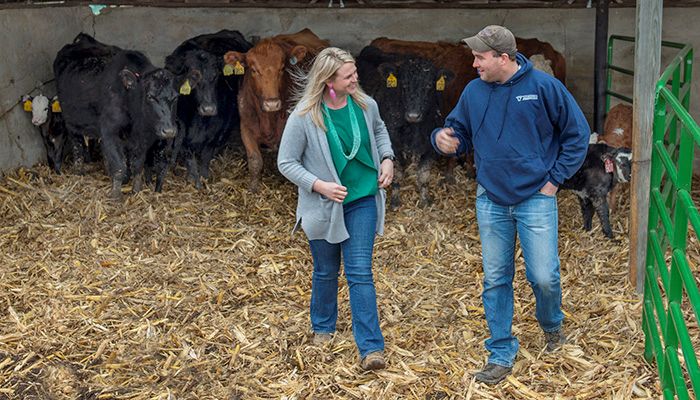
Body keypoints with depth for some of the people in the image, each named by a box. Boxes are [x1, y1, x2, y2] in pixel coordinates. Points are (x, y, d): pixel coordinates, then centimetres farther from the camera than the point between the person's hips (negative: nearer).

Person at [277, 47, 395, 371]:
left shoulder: (365, 105, -8)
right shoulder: (304, 117, -20)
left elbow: (379, 130, 16)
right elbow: (286, 162, -11)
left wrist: (387, 159, 0)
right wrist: (319, 185, -22)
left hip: (362, 200, 2)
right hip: (323, 206, -2)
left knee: (360, 272, -3)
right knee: (326, 271, 16)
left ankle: (370, 347, -2)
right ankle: (323, 328, 41)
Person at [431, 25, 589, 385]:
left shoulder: (544, 87, -10)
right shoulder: (474, 92, 0)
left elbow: (577, 134, -2)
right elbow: (459, 133, 11)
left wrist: (555, 179, -4)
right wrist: (442, 138, -13)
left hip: (536, 200, -3)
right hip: (490, 201, 3)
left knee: (544, 277, -3)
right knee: (495, 280, 8)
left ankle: (551, 324, 31)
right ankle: (501, 354, 20)